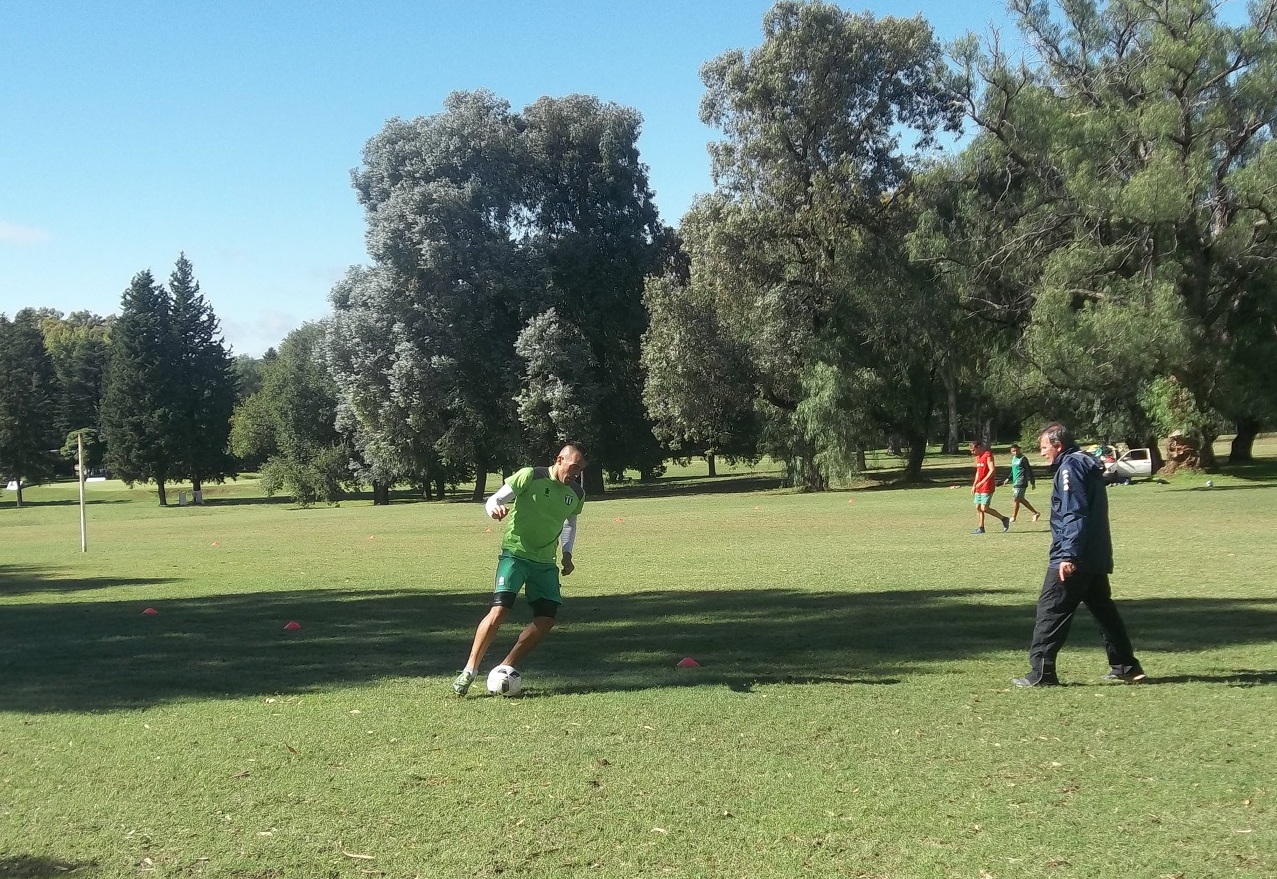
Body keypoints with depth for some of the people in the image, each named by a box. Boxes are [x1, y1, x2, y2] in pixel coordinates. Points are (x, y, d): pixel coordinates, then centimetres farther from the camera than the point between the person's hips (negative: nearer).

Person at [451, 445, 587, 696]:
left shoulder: (576, 494, 6)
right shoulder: (530, 476, -11)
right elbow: (494, 500, -7)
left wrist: (567, 553, 10)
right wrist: (495, 509, -31)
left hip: (546, 562, 6)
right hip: (515, 554, -6)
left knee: (546, 619, -3)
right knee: (500, 609, -19)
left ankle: (505, 669, 10)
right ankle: (469, 671, -10)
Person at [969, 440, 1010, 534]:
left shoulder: (988, 456, -13)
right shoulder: (978, 457, 15)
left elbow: (992, 471, -22)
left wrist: (982, 482, -26)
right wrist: (974, 485, 20)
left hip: (987, 487, -9)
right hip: (979, 487, 9)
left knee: (984, 508, -12)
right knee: (978, 507, 6)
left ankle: (1004, 519, 1)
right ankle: (980, 528, 11)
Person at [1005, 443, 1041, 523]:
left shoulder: (1023, 459, -12)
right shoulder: (1013, 459, 13)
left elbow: (1029, 470, -11)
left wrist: (1032, 482, -10)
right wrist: (1009, 478, 15)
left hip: (1021, 483, -9)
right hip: (1015, 483, 9)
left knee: (1015, 499, -7)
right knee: (1021, 499, 13)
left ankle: (1013, 517, 5)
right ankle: (1035, 513, 22)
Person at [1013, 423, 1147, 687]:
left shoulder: (1070, 467, -12)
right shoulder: (1087, 464, 18)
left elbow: (1074, 515, -21)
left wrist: (1068, 555, -25)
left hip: (1073, 560, -10)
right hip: (1097, 558, 10)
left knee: (1050, 611, -6)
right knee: (1104, 611, 17)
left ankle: (1041, 673, -6)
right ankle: (1126, 667, 21)